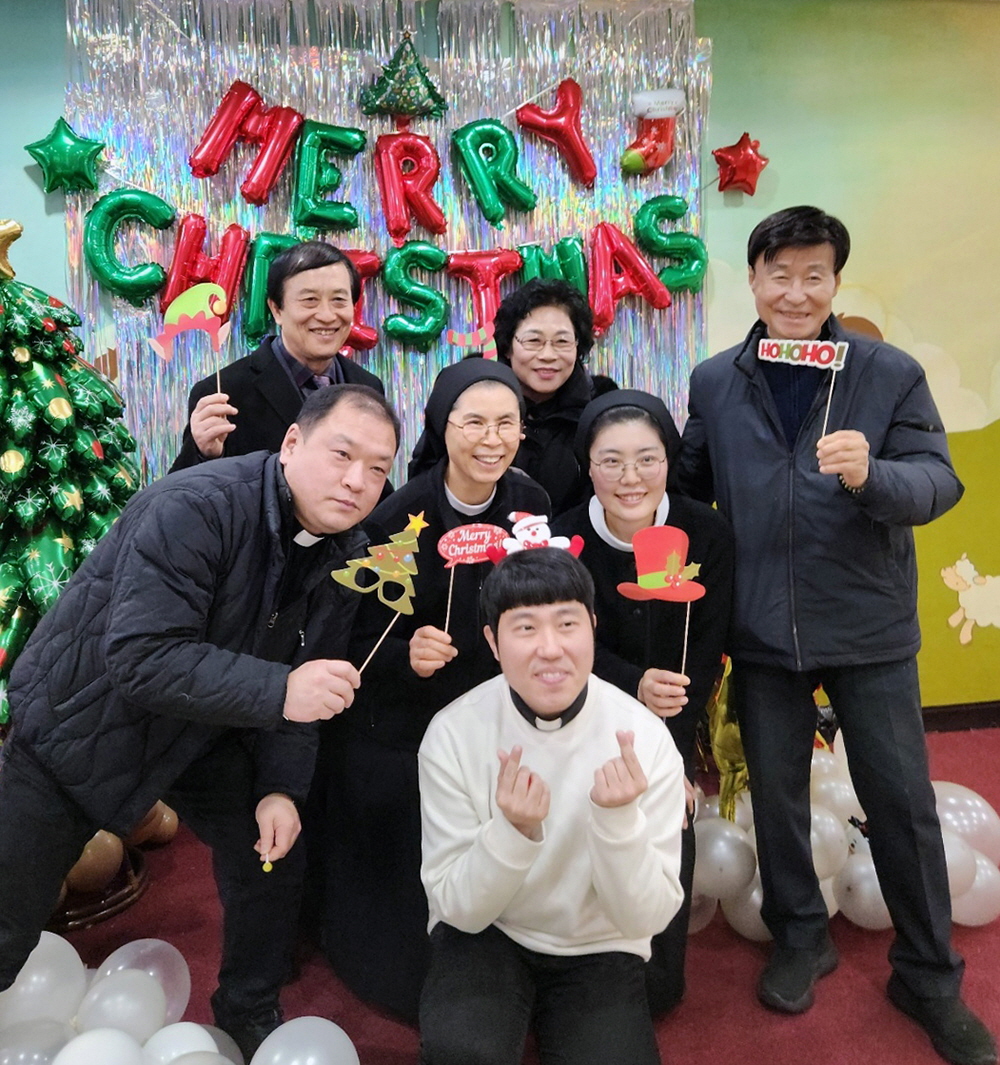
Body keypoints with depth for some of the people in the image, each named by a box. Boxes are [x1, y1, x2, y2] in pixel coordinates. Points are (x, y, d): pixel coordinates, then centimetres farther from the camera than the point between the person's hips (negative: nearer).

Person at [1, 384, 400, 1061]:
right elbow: (140, 658, -36)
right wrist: (277, 691, -43)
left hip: (205, 729, 5)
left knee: (276, 859, 5)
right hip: (81, 719, -5)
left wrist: (282, 787, -12)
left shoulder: (346, 555, -9)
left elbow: (301, 680, -3)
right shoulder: (196, 507, -31)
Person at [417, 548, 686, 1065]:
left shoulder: (645, 738, -18)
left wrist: (618, 819, -34)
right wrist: (513, 831, -33)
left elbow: (646, 919, -15)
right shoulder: (452, 734, -18)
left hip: (599, 949, 2)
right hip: (484, 934, -1)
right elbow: (458, 909, -14)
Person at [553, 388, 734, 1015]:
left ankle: (660, 983, 27)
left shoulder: (708, 533, -13)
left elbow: (707, 652, -9)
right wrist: (635, 686, -30)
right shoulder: (564, 539, -15)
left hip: (673, 729, 1)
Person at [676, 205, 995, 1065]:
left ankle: (930, 979, 31)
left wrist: (869, 476, -30)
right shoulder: (714, 382, 1)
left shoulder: (890, 373, -4)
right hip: (762, 632, 2)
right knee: (775, 793, 14)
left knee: (902, 800, 8)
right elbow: (693, 488, 8)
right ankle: (800, 939, 38)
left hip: (870, 629, -1)